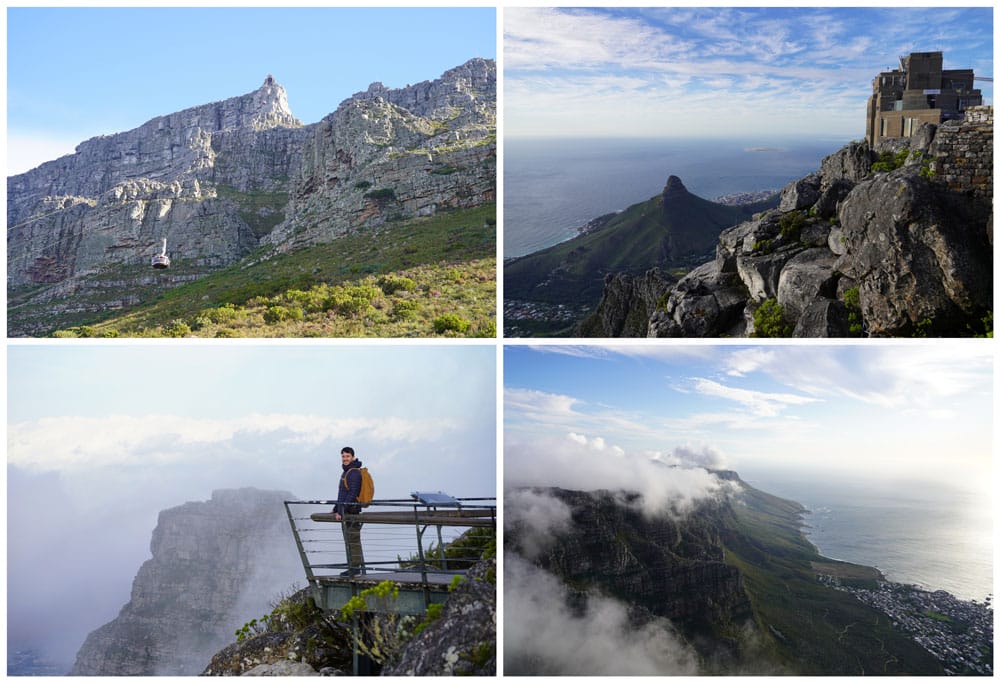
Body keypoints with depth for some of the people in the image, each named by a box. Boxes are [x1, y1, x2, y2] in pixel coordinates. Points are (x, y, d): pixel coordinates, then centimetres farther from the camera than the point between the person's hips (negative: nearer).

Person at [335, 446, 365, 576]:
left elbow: (353, 494, -20)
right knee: (349, 541, 12)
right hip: (345, 512, 10)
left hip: (351, 511, -10)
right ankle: (352, 567, 16)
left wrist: (342, 511, -21)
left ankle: (356, 567, -6)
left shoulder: (354, 472, -12)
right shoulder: (346, 472, 20)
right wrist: (337, 510, 20)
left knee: (353, 540, -8)